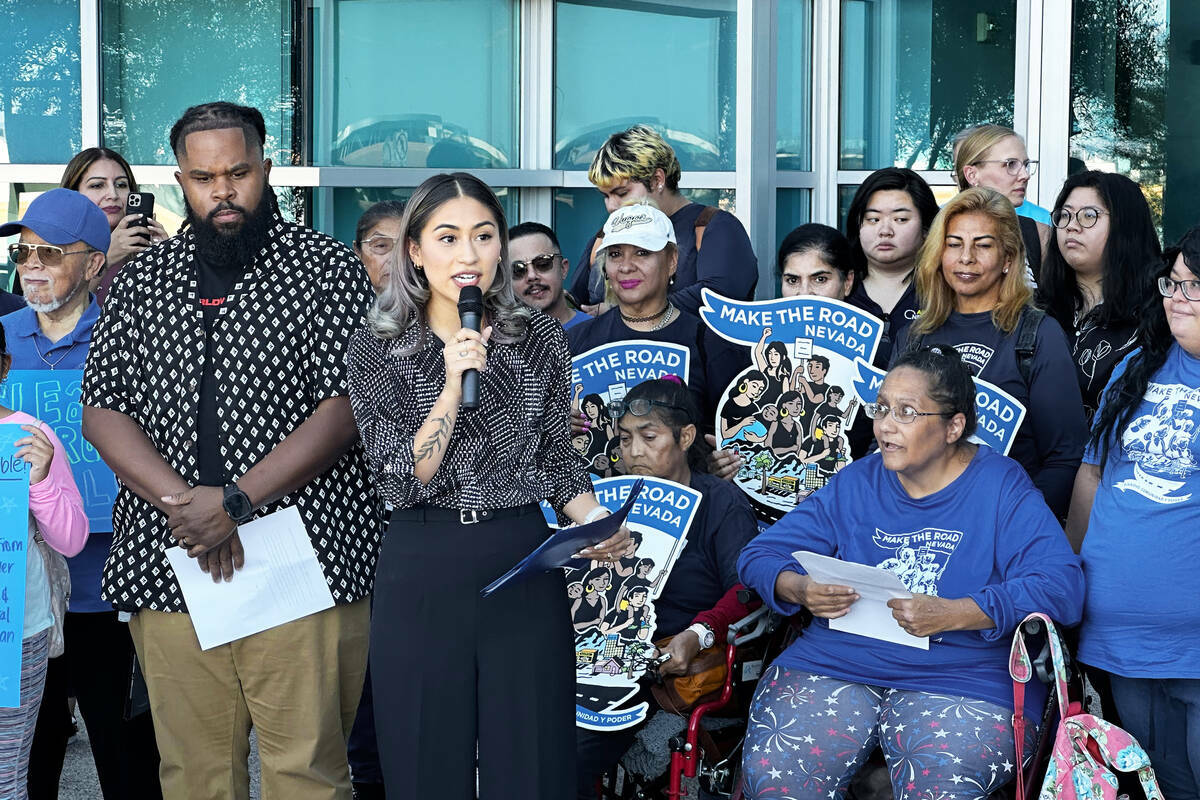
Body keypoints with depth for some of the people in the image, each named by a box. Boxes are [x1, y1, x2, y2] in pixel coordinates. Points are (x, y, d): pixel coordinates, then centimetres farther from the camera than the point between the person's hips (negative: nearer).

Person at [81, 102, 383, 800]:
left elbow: (347, 405, -7)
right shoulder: (142, 282, 14)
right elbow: (103, 410, 8)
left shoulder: (328, 267, 2)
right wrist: (180, 501, -9)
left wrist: (235, 501, -14)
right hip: (168, 570, 3)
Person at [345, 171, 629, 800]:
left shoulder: (539, 339, 4)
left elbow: (557, 459, 11)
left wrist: (597, 524, -8)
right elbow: (403, 480, -8)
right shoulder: (376, 347, -1)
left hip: (523, 565, 1)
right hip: (420, 573, -1)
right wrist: (454, 387, -19)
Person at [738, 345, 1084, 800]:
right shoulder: (855, 483, 14)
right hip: (835, 662, 3)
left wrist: (952, 614, -22)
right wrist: (799, 590, -12)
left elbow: (1061, 585, -12)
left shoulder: (1002, 489, 1)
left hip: (963, 677, -3)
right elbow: (760, 556, 12)